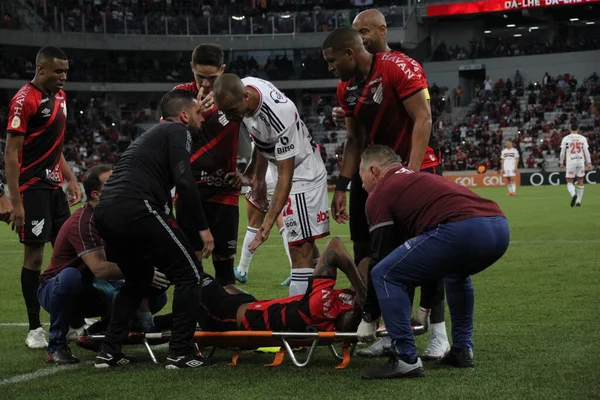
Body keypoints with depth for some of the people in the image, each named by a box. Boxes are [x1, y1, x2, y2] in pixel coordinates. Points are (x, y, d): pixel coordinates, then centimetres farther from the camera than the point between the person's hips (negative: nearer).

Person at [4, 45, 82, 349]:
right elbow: (11, 154, -16)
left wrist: (70, 179, 15)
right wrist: (16, 202, -19)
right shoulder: (24, 100, -14)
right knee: (34, 256, -4)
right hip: (33, 188, -8)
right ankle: (34, 329, 4)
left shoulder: (59, 96, 11)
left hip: (54, 186, 8)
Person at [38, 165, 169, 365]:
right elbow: (99, 268, -36)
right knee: (70, 276, -44)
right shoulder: (83, 221, -25)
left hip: (90, 292, 7)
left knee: (157, 297, -8)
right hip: (55, 290, -7)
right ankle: (57, 345, -23)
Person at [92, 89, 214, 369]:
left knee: (137, 280, 28)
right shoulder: (178, 132, 6)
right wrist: (203, 227, -3)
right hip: (135, 208, -9)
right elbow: (184, 182, -8)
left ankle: (109, 351, 22)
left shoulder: (152, 135, 33)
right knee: (189, 274, 2)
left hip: (104, 212, 9)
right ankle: (180, 353, 1)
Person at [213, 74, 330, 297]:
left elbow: (285, 176, -31)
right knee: (305, 243, 15)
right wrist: (259, 178, 15)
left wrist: (268, 223, -34)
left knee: (299, 246, -13)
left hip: (303, 172, -9)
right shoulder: (241, 88, -10)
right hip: (286, 167, 9)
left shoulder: (278, 115, -34)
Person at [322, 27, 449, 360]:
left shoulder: (399, 68, -19)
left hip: (418, 166, -7)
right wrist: (341, 187, 4)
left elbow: (422, 119, -21)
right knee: (366, 248, 3)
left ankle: (438, 332, 2)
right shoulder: (346, 88, 5)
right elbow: (355, 140, 10)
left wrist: (411, 173, -27)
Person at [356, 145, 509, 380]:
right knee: (456, 275, 38)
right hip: (499, 227, 8)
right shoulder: (419, 178, 38)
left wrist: (369, 318, 23)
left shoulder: (380, 194, 14)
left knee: (386, 276, 5)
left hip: (461, 229, -8)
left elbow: (382, 258, 13)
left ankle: (406, 360, 2)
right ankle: (463, 350, 32)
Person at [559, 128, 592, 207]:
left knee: (569, 182, 2)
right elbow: (586, 151, 2)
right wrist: (589, 163, 6)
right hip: (580, 162, 2)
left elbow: (562, 152, 2)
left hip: (570, 162, -2)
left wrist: (561, 163, 12)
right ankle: (578, 201, 11)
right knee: (580, 182, 12)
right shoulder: (582, 138, 3)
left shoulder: (566, 139, 0)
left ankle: (573, 194, -27)